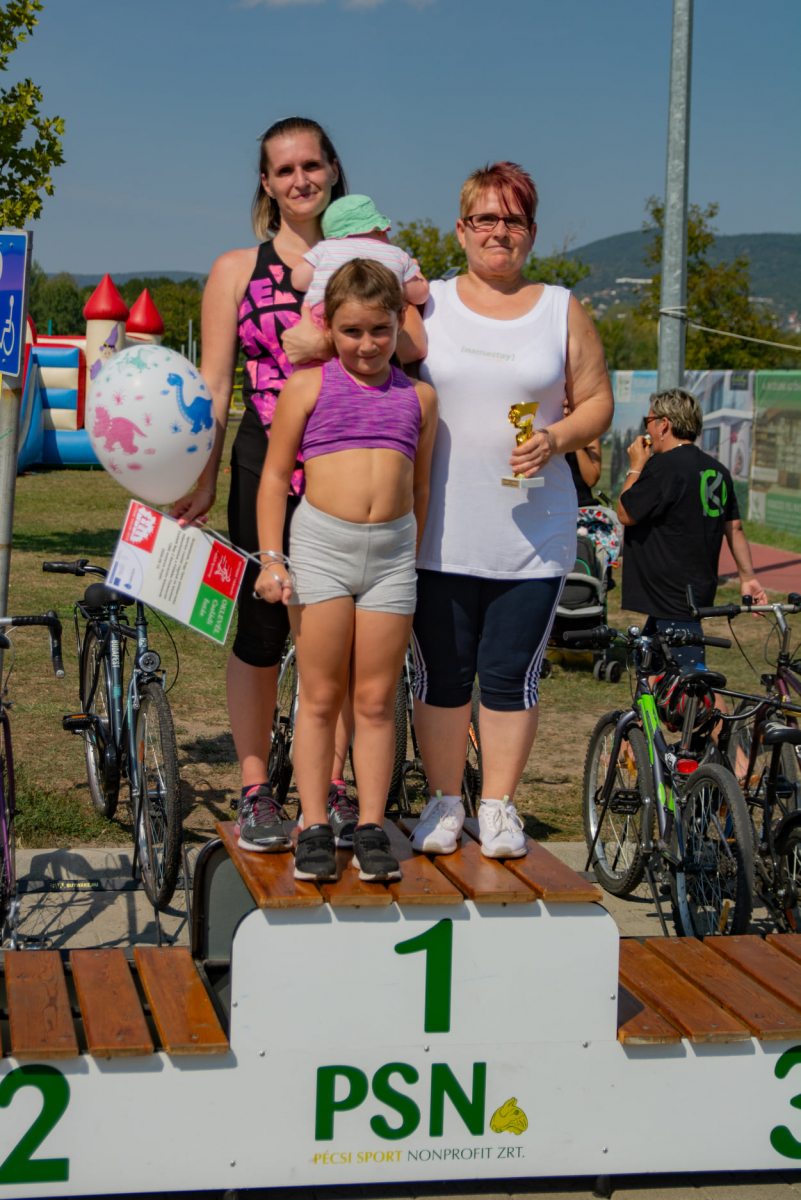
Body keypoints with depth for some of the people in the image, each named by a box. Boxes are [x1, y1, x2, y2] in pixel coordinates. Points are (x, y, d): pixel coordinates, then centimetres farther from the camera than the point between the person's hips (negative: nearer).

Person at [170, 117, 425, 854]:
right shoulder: (237, 269, 10)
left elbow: (413, 343, -5)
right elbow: (214, 385, 5)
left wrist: (331, 338, -19)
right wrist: (203, 476, -4)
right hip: (266, 468, -1)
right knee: (259, 631, 1)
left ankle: (334, 786, 18)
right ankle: (256, 792, 13)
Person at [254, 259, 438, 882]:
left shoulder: (418, 397, 11)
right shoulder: (308, 387, 3)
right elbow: (275, 474, 4)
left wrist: (414, 559, 20)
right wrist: (271, 557, -3)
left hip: (392, 550, 2)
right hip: (321, 543, -2)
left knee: (377, 700, 6)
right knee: (321, 696, 3)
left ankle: (372, 828, 12)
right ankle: (315, 828, 9)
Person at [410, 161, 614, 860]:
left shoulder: (563, 312, 9)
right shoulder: (425, 305, 7)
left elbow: (597, 402, 9)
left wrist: (557, 439, -11)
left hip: (533, 534, 0)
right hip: (439, 533, 0)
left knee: (512, 676, 3)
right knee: (442, 672, 4)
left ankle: (500, 806, 17)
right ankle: (444, 802, 19)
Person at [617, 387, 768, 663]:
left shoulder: (664, 466, -17)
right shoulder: (715, 469, 12)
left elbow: (626, 514, -12)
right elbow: (735, 527, 16)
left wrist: (636, 467, 0)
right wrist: (748, 576, 22)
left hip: (674, 598, -10)